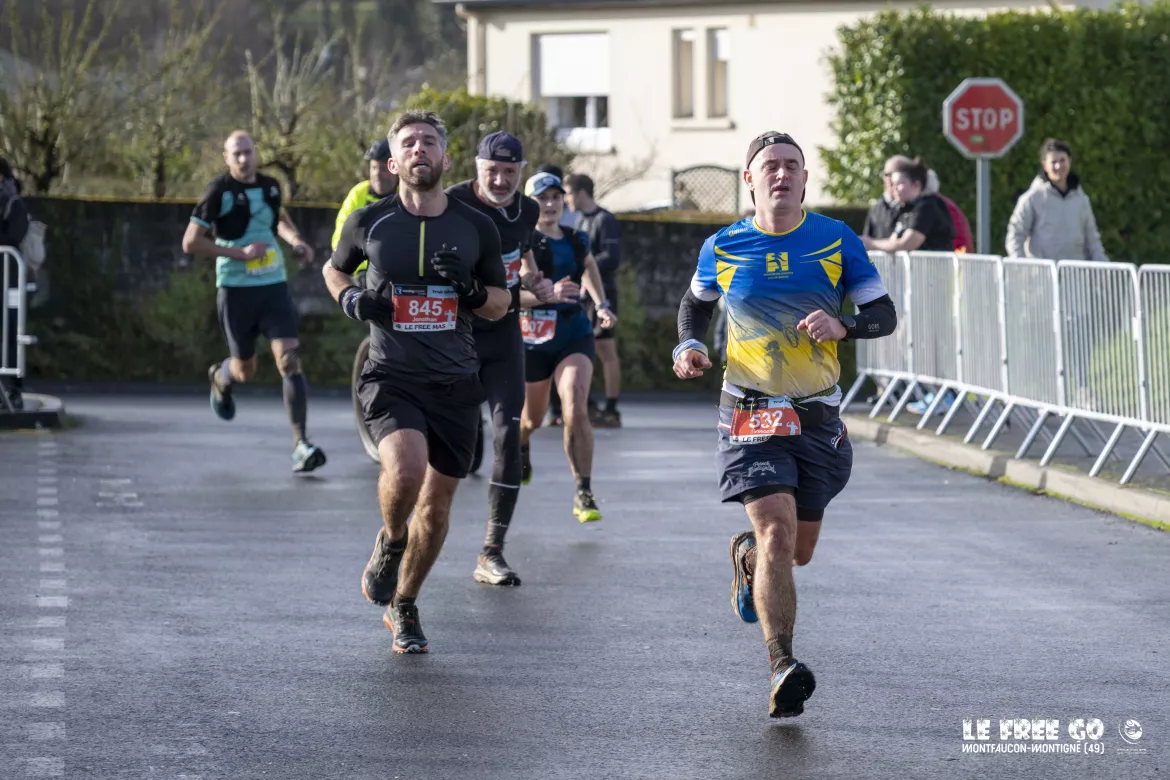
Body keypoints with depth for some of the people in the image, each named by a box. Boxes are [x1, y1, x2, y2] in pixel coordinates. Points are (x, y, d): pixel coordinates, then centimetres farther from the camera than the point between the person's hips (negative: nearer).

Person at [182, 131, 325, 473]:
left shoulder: (270, 186, 6)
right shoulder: (219, 191, -10)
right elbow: (190, 242, -13)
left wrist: (295, 240, 8)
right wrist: (240, 253, -18)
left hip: (274, 286, 3)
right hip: (236, 290, -3)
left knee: (290, 360, -14)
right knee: (245, 371, 10)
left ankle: (301, 444, -15)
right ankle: (220, 378, 50)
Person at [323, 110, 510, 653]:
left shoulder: (475, 228, 3)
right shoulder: (369, 223, -1)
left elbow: (500, 303, 12)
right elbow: (334, 269, 19)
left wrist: (473, 292, -11)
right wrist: (351, 300, -3)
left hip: (455, 384, 3)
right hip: (391, 378, -3)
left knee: (437, 504, 7)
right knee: (405, 470, -29)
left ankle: (403, 608, 28)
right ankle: (389, 542, 5)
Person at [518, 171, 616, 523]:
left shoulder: (577, 240, 6)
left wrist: (602, 305, 20)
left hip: (574, 334, 2)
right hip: (532, 337, -2)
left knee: (576, 410, -18)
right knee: (533, 417, 17)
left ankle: (584, 494, -15)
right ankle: (521, 446, 56)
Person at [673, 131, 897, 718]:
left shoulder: (837, 240, 0)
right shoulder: (721, 249, 1)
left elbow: (885, 315, 1)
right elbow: (695, 303, 20)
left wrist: (841, 325, -20)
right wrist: (689, 348, 0)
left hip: (818, 416, 2)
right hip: (751, 414, -2)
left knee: (798, 551, 14)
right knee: (778, 534, -21)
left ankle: (746, 557, 51)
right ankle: (783, 669, -24)